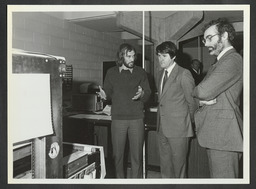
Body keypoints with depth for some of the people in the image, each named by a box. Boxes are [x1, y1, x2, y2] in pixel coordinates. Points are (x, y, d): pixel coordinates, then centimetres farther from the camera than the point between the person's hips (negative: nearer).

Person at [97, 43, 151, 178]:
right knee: (117, 154, 7)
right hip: (118, 119, 0)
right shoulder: (111, 72, 6)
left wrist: (142, 94, -19)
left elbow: (148, 94, 4)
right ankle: (119, 178, 26)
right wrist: (105, 95, -14)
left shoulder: (140, 72, 6)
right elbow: (108, 93, 8)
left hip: (137, 118, 0)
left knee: (137, 154, 6)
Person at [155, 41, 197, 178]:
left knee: (178, 163, 6)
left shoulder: (184, 74, -10)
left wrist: (190, 122, 3)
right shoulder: (162, 73, 13)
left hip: (178, 127, -7)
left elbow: (192, 101, -6)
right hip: (162, 127, 7)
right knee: (165, 165, 16)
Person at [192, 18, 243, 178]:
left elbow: (204, 91, -23)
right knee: (216, 176, 18)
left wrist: (197, 93, -1)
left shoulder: (232, 60, -13)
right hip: (217, 134, 10)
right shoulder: (221, 61, 20)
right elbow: (201, 93, 16)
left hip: (223, 135, -10)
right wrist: (203, 99, -5)